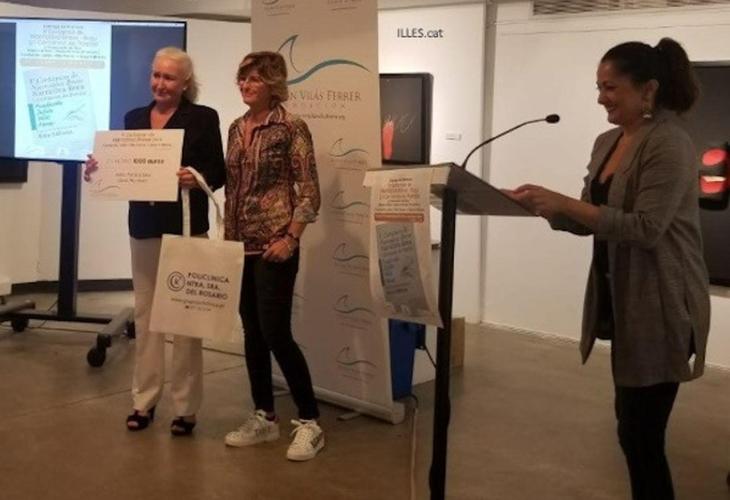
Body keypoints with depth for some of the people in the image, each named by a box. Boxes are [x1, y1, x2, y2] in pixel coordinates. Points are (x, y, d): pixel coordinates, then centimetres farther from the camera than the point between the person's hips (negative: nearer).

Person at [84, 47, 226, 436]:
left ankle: (186, 407, 9)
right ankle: (143, 400, 17)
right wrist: (99, 168, -6)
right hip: (144, 228, 4)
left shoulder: (203, 118, -2)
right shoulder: (134, 118, 12)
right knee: (145, 314, 8)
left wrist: (196, 178, -25)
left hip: (186, 229, -4)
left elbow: (219, 173, -5)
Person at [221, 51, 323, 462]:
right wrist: (227, 236, 13)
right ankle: (264, 417, 22)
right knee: (252, 332, 10)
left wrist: (291, 238, -17)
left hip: (274, 245, -7)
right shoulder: (236, 128, 11)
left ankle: (310, 422, 4)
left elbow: (310, 192, -11)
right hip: (240, 246, 7)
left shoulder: (291, 128, -9)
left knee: (276, 332, -8)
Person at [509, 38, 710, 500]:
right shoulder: (607, 142, 10)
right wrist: (544, 205, -4)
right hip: (623, 303, 9)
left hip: (660, 309, -9)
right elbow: (592, 220, 14)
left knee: (641, 435, -4)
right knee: (633, 429, 18)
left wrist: (562, 202, -25)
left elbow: (645, 229, -23)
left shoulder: (669, 145, -16)